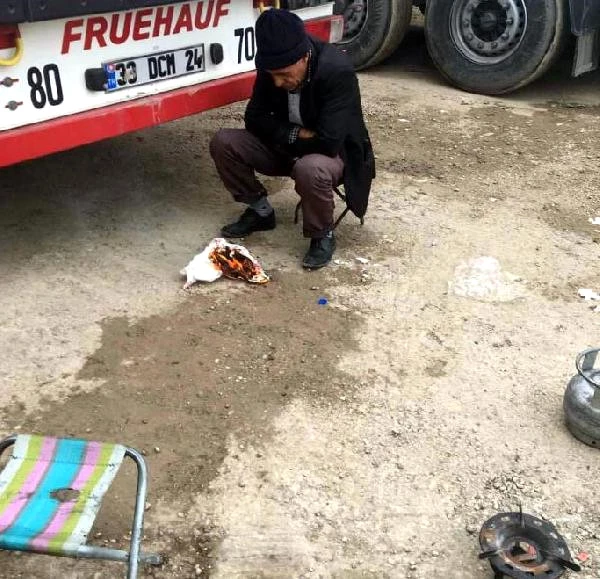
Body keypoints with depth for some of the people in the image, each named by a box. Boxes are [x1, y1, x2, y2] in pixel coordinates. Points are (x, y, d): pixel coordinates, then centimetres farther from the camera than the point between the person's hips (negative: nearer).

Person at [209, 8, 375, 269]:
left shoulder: (338, 70, -29)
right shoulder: (273, 66, -12)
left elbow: (328, 142, -32)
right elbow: (254, 118, -5)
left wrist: (285, 137, -16)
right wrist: (295, 134, -21)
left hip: (334, 153, -5)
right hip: (288, 148, 6)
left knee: (310, 169, -40)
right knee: (223, 142, -12)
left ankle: (323, 235, -11)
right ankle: (261, 212, 7)